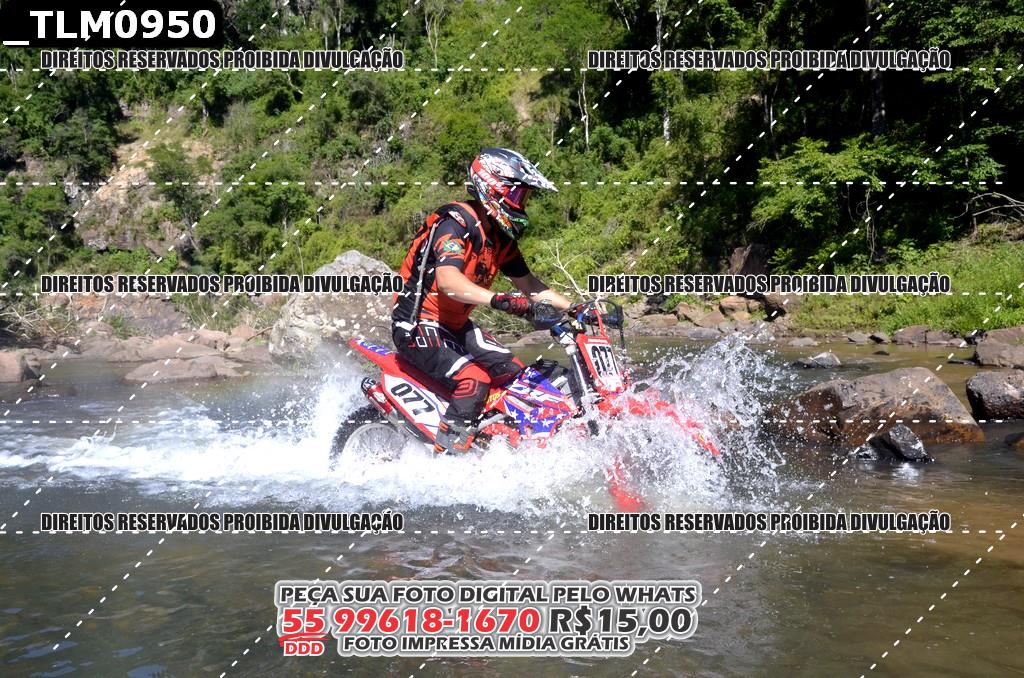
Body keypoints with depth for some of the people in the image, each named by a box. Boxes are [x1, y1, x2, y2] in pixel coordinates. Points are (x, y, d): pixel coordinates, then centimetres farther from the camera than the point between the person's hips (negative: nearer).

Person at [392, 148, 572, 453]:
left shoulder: (500, 236, 7)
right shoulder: (455, 223, -21)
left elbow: (528, 283, 14)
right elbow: (448, 281, -37)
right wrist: (500, 300, -51)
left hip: (456, 324, 10)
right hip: (417, 324, -10)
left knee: (514, 373, 2)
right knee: (473, 379, -27)